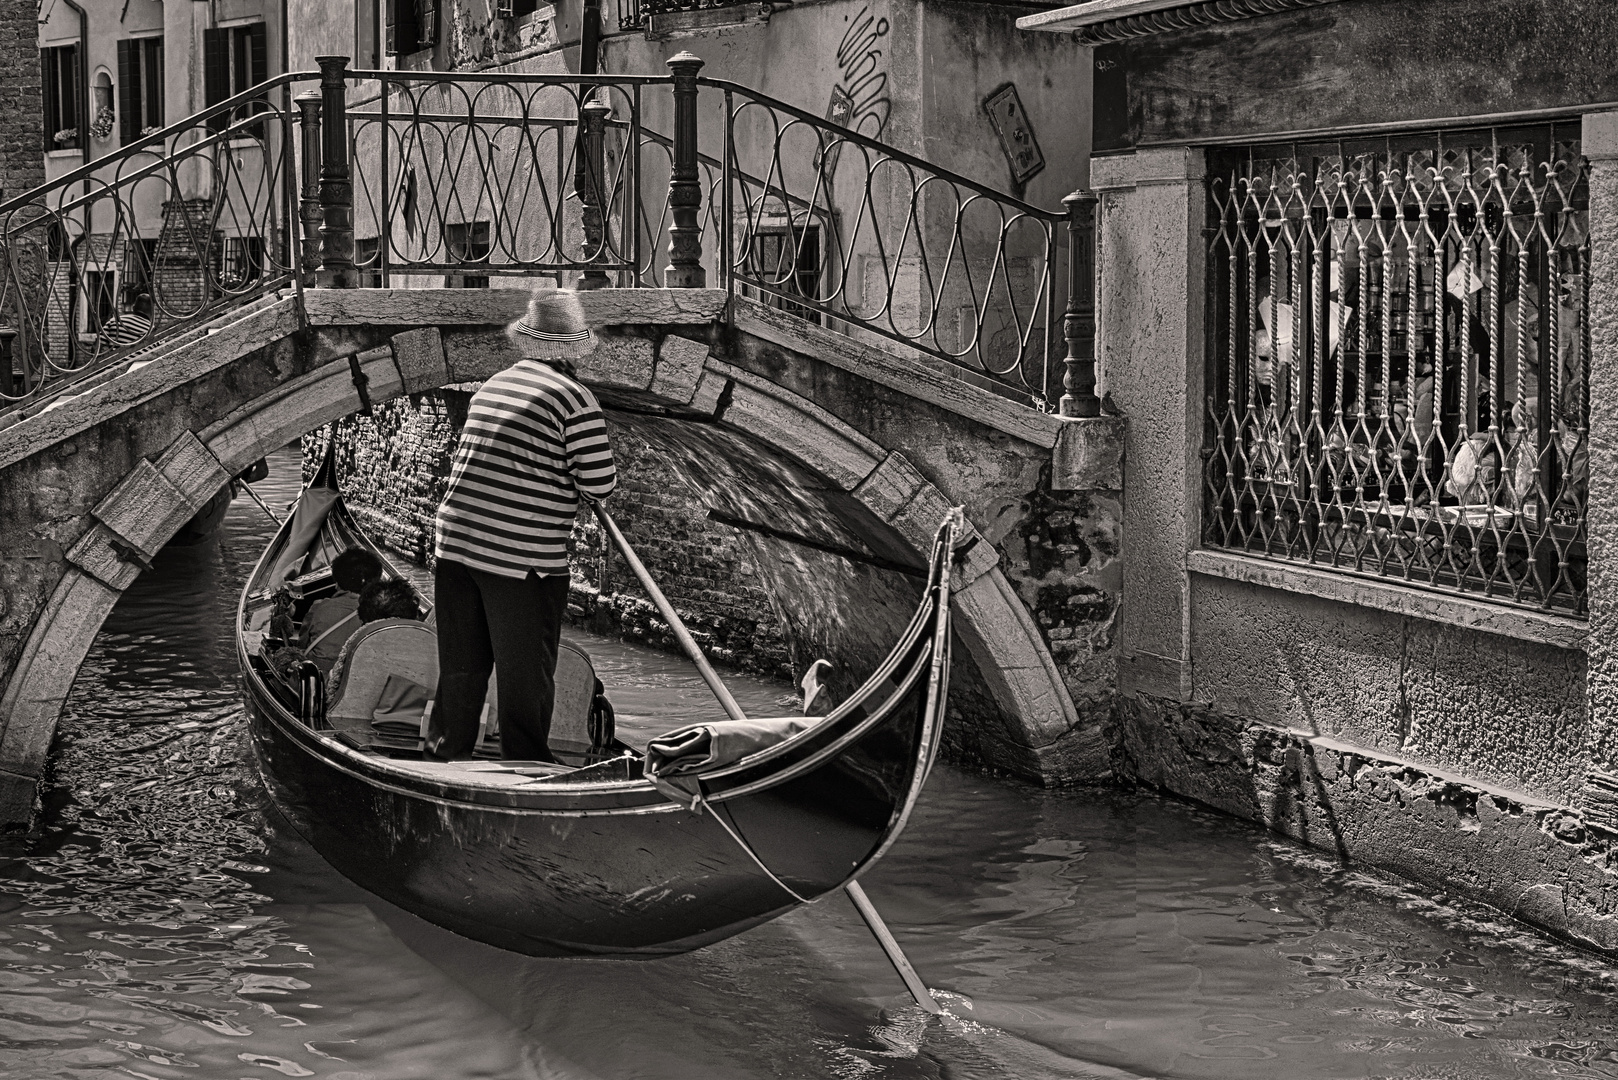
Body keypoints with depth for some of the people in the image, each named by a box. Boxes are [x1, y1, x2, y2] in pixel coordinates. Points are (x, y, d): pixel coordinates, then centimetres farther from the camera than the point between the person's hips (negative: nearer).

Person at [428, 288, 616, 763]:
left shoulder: (491, 386, 10)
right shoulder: (575, 399, -10)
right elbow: (598, 485, -10)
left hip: (456, 543, 6)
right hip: (523, 562, -6)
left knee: (461, 667, 18)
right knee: (525, 675, 7)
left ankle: (445, 752, 29)